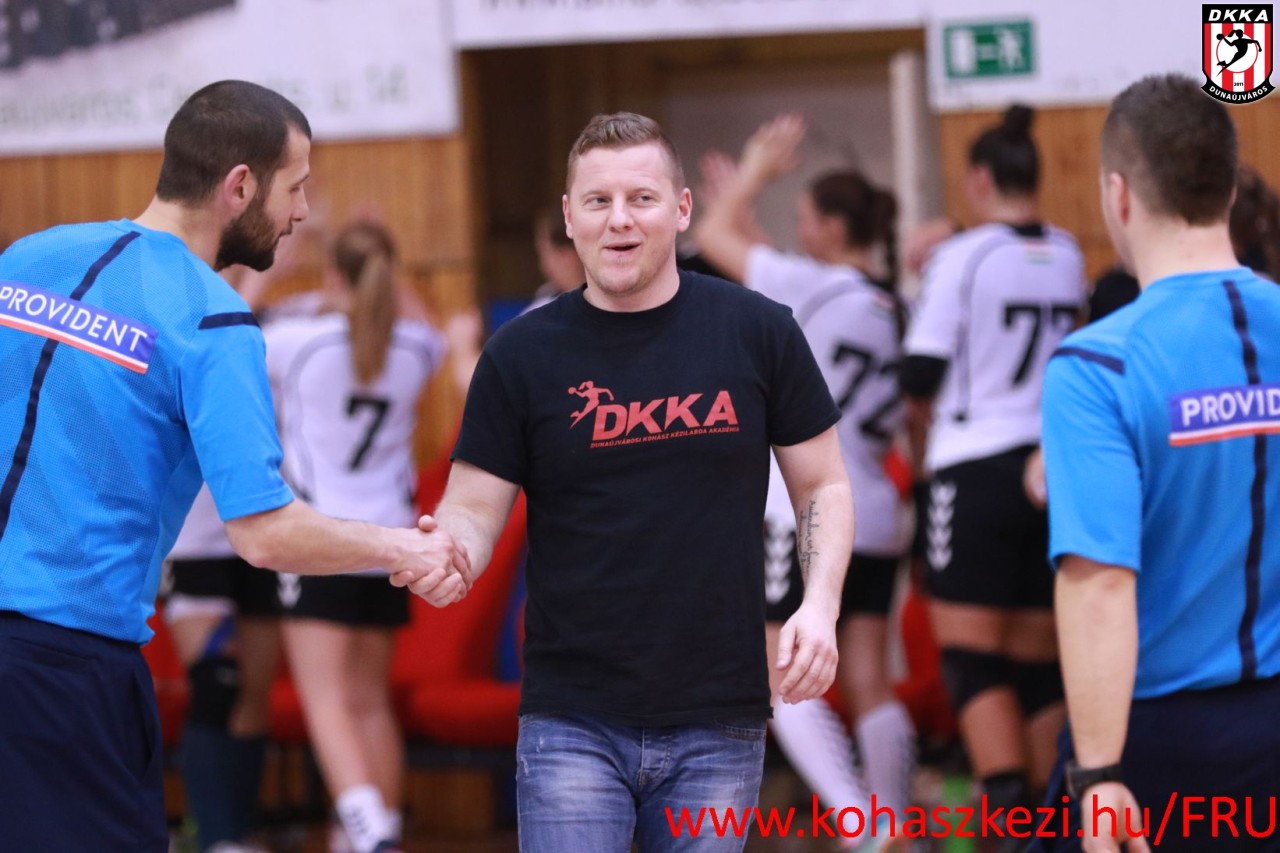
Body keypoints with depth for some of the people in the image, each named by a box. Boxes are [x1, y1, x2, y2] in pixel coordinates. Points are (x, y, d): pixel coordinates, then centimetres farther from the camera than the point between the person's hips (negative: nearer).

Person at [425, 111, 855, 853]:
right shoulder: (523, 355, 0)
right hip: (574, 725, -1)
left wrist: (820, 605, -8)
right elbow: (474, 512, 1)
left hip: (719, 724, 1)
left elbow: (822, 485, 9)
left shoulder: (759, 333, 2)